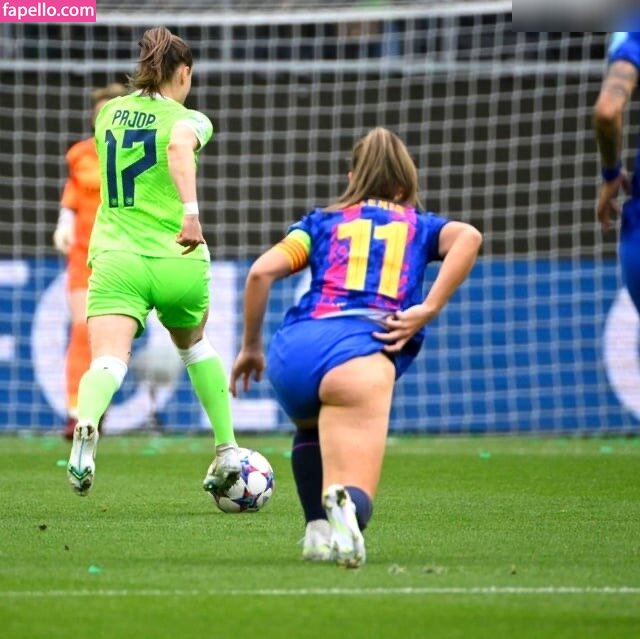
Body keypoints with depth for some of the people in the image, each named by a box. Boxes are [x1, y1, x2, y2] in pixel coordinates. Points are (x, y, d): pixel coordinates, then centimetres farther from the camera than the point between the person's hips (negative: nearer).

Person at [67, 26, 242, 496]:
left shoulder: (109, 113, 12)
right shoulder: (188, 119, -2)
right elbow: (179, 145, -26)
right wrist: (191, 210, -37)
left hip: (116, 258, 1)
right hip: (178, 262, -1)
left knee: (108, 360, -18)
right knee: (195, 345, 29)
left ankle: (86, 425, -51)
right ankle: (227, 452, 31)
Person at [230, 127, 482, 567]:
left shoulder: (322, 221, 28)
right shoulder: (421, 227, 27)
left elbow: (262, 271, 13)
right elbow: (469, 236, 4)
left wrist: (251, 347, 24)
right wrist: (427, 311, 1)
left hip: (292, 351, 3)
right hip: (361, 347, -3)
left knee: (313, 428, 38)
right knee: (356, 504, -10)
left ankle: (318, 531, 20)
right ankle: (344, 500, -47)